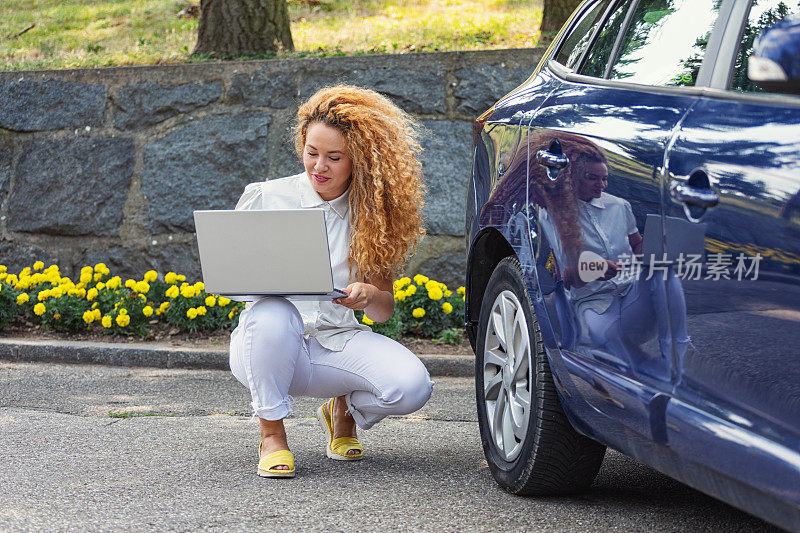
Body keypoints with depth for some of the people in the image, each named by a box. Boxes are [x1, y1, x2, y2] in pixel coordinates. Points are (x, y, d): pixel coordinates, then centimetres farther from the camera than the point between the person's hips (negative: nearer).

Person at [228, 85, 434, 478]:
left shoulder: (370, 213, 5)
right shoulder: (266, 197, 0)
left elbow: (384, 310, 4)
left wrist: (369, 296, -20)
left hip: (337, 343, 2)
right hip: (266, 343, -2)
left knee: (412, 386, -26)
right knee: (274, 314, -38)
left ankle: (345, 412, 11)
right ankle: (271, 433, -14)